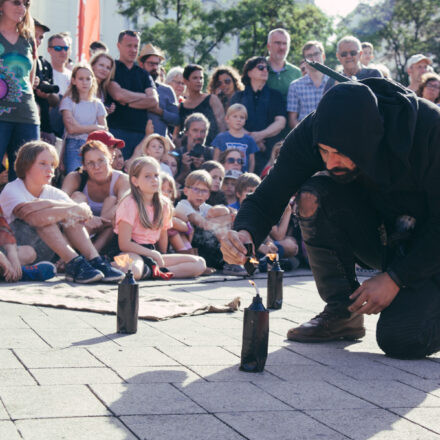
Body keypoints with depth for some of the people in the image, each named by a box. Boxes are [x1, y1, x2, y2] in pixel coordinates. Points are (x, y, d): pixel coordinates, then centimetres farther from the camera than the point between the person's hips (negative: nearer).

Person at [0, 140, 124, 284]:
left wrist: (50, 204, -27)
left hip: (44, 253, 5)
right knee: (42, 215, -28)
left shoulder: (53, 193, 8)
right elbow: (33, 217, -31)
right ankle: (74, 263, -34)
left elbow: (86, 212, -13)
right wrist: (75, 209, -32)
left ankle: (95, 261, -26)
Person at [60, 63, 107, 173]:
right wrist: (94, 127, 1)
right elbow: (71, 128, -7)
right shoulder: (68, 101, 4)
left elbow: (104, 130, 6)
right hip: (74, 147, -3)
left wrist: (81, 128, -7)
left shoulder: (97, 104, 14)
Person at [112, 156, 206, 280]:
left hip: (151, 252, 7)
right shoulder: (130, 204, -12)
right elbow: (124, 244, -16)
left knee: (199, 263, -9)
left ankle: (153, 271, -17)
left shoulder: (164, 204, 7)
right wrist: (154, 254, -14)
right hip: (132, 252, -7)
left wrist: (161, 258, 13)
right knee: (131, 270, -45)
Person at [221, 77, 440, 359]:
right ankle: (343, 312, -10)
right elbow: (266, 199, -16)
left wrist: (395, 278, -24)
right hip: (375, 235, 4)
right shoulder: (311, 134, -20)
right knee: (313, 195, -26)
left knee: (400, 340, -28)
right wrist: (245, 234, -39)